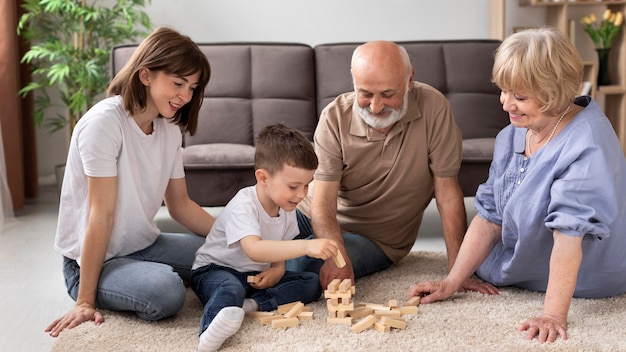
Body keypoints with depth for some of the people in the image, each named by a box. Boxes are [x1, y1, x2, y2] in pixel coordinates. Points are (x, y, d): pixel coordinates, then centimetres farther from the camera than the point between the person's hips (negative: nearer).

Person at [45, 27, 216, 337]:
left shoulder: (169, 128, 2)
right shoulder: (105, 122, -22)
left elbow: (180, 205, 7)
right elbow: (102, 214, -24)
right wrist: (85, 301, -21)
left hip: (143, 245, 8)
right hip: (92, 260, -7)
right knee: (165, 292, -33)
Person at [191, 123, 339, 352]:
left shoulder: (287, 208, -2)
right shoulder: (243, 206, -26)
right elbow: (254, 250, -43)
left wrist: (278, 269, -14)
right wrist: (307, 246, -51)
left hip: (258, 276, 7)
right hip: (215, 270, -7)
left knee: (311, 282, -8)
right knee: (231, 289, -40)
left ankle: (253, 304, -27)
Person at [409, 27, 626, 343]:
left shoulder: (587, 144, -32)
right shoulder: (510, 137, -8)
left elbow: (569, 234, -38)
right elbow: (489, 218, -7)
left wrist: (553, 314, -41)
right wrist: (452, 282, -13)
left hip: (584, 287, -7)